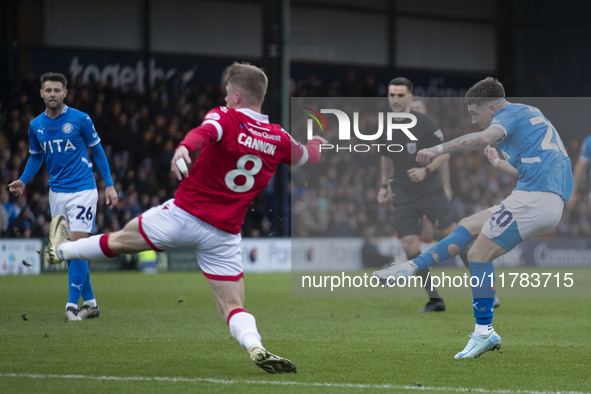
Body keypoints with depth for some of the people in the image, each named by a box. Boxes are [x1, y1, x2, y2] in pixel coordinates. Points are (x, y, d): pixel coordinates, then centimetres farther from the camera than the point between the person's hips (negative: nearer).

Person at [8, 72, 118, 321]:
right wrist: (23, 181, 3)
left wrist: (109, 185, 0)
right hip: (57, 193, 5)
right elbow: (35, 157, 19)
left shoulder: (80, 119, -7)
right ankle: (90, 302, 17)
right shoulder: (36, 126, 5)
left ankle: (72, 305, -14)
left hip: (83, 190, -5)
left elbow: (97, 150, 2)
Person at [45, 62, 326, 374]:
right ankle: (255, 346, -27)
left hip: (184, 214, -2)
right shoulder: (279, 139, 3)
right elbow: (305, 156, 24)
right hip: (224, 235, 2)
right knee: (233, 306, 1)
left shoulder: (225, 117, -10)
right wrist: (317, 144, 48)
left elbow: (205, 132, -34)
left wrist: (184, 148, -55)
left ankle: (62, 249, 40)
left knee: (121, 240, 19)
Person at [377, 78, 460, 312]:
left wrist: (426, 170, -17)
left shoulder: (424, 123, -8)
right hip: (403, 196, 4)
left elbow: (445, 152, -2)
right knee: (410, 247, -7)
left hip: (431, 191, -4)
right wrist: (384, 185, 14)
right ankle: (435, 299, 1)